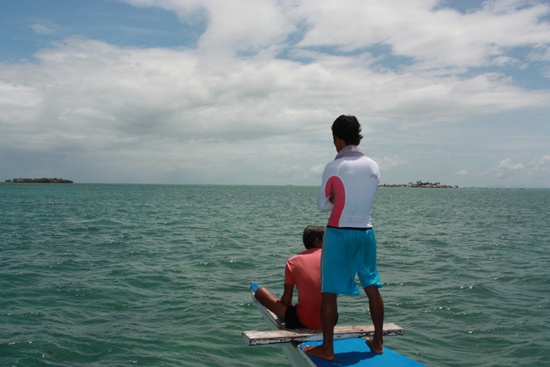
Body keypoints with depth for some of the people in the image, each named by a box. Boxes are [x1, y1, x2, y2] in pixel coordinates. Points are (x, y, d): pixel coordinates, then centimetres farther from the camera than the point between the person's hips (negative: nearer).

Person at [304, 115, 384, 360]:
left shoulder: (334, 167, -11)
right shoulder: (373, 166, 3)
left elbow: (323, 205, -3)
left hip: (339, 232, -5)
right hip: (366, 231, 5)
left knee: (330, 291, 3)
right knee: (372, 287, 15)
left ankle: (327, 348, 9)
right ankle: (377, 342, 25)